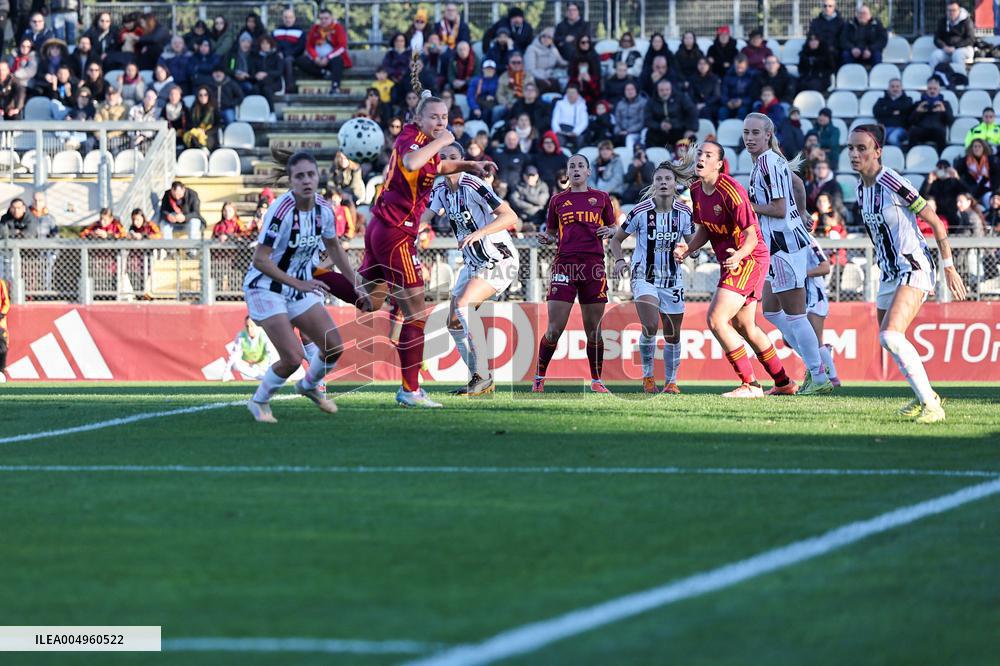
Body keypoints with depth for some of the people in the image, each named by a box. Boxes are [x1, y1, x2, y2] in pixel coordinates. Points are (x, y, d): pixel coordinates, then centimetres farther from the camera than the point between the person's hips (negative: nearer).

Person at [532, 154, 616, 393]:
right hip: (564, 264, 0)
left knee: (593, 330, 3)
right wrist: (546, 238, -4)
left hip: (593, 265, 0)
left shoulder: (601, 198, 11)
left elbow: (613, 227, 19)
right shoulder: (557, 200, 12)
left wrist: (609, 231, -4)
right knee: (554, 330, -6)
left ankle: (596, 381, 15)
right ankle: (539, 379, 7)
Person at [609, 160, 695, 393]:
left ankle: (671, 381, 26)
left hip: (672, 279, 3)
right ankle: (647, 375, -3)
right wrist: (619, 260, -17)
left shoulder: (684, 212, -3)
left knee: (673, 335, 8)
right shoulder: (641, 211, -10)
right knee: (650, 326, -23)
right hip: (644, 276, -3)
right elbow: (616, 240, 1)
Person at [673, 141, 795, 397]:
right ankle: (783, 382, 35)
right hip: (731, 260, 10)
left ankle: (750, 385, -12)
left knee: (716, 319, -19)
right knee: (744, 326, 20)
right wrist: (687, 249, -2)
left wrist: (738, 256, -40)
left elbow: (751, 235, -22)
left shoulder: (731, 192, -23)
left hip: (749, 259, -10)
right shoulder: (696, 190, 3)